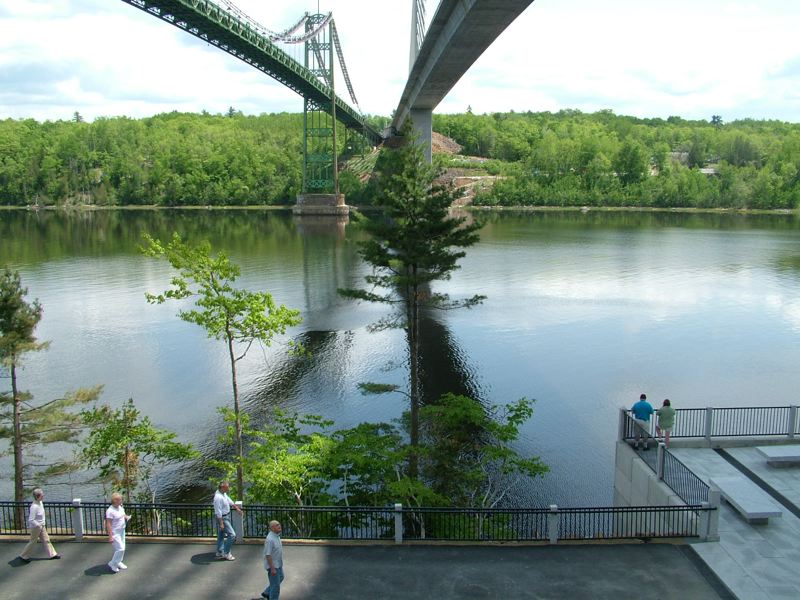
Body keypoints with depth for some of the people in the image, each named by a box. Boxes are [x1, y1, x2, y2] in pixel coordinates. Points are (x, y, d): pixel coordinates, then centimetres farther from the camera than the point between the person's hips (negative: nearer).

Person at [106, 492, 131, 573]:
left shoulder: (120, 507, 1)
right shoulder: (110, 511, -24)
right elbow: (108, 524, -23)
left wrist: (126, 517, -2)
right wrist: (110, 536, -23)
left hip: (122, 531, 8)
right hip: (115, 532, -8)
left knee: (122, 548, 16)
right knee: (120, 549, -8)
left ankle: (118, 562, 34)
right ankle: (112, 564, 11)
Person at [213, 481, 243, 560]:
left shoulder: (223, 493, 1)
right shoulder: (218, 497, -29)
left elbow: (229, 500, 17)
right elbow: (218, 512, -27)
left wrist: (237, 508, 24)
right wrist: (221, 523, -25)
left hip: (227, 516, 10)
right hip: (223, 518, -10)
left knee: (221, 535, 19)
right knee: (232, 535, -8)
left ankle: (219, 552, 31)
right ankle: (226, 553, 2)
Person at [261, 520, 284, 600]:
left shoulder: (276, 535, 1)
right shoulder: (270, 539, -30)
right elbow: (268, 555, -28)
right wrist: (272, 569, -26)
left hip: (278, 563, 10)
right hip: (272, 565, -10)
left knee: (280, 578, 26)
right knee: (275, 584, 2)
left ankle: (266, 593, 40)